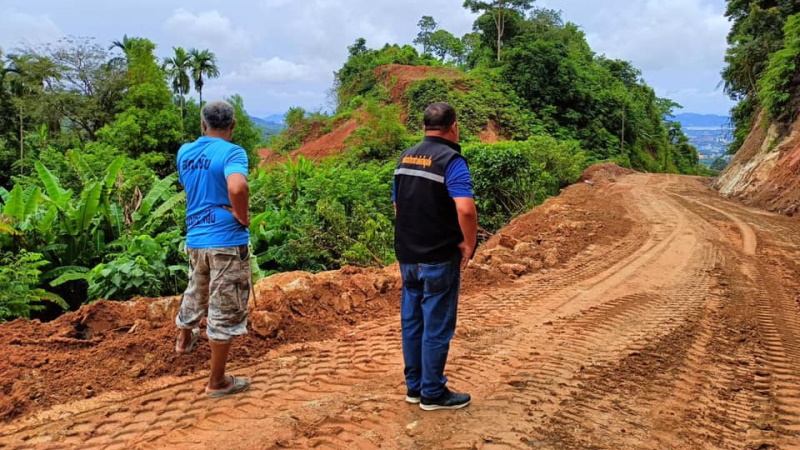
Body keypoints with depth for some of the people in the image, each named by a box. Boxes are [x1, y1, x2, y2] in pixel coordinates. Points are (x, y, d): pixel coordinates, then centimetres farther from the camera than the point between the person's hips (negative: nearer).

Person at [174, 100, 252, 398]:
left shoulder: (185, 152, 7)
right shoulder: (232, 152, -15)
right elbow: (237, 188, -34)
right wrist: (243, 217, -18)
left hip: (195, 239, 7)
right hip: (227, 241, -7)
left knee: (196, 293, 31)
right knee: (225, 310, 4)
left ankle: (184, 338, 57)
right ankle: (217, 382, 14)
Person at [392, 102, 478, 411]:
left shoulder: (405, 158, 9)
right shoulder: (451, 160, -14)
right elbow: (466, 209, -28)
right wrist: (469, 244, -14)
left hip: (407, 255, 7)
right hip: (439, 258, -7)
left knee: (412, 322, 15)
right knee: (437, 327, 4)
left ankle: (414, 386, 26)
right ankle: (432, 393, 14)